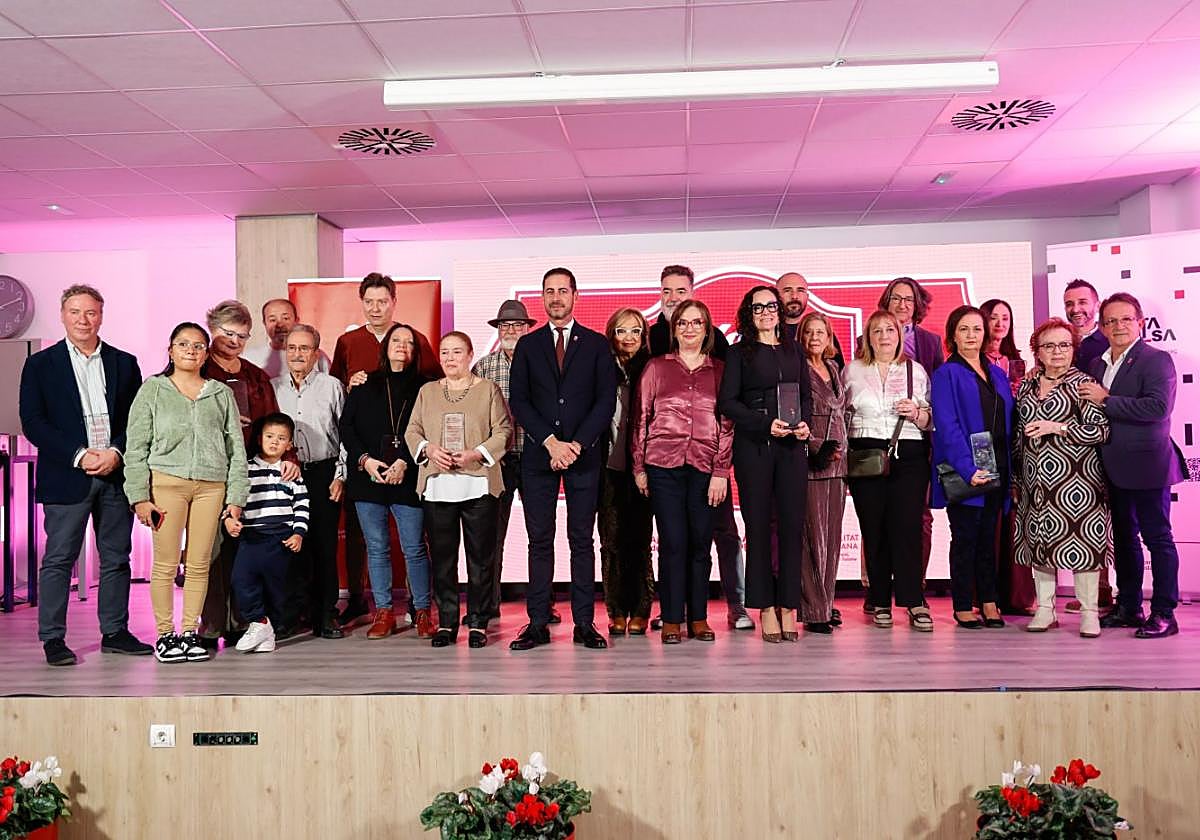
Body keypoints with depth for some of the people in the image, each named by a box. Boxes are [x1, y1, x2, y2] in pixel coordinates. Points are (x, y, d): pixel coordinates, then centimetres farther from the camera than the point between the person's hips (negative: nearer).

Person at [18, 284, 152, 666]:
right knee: (58, 559, 1)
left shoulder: (124, 363, 11)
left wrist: (116, 453, -9)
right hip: (67, 477, -2)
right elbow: (33, 423, -3)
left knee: (116, 558, 8)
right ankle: (52, 638, 8)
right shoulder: (40, 364, 4)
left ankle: (115, 632, 17)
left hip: (116, 474, 3)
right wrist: (79, 456, -13)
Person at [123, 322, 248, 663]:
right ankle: (165, 634, 9)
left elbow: (236, 448, 12)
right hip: (166, 482, -2)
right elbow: (136, 447, 4)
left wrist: (236, 496, 5)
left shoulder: (221, 393, 13)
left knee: (199, 564, 3)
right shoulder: (152, 389, 8)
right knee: (165, 564, -2)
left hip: (211, 485, 2)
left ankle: (190, 631, 13)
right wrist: (140, 496, -4)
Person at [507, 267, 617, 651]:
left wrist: (577, 444, -10)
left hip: (583, 456, -1)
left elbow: (606, 400, 0)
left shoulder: (596, 344, 7)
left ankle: (584, 623, 7)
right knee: (539, 540, 2)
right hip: (538, 456, 1)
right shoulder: (528, 345, 10)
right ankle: (537, 623, 6)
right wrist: (550, 441, -9)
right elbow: (518, 401, 3)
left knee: (582, 540, 2)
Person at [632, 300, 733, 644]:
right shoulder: (656, 367, 9)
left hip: (705, 467, 1)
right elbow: (640, 417, 8)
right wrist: (638, 467, 3)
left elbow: (727, 423, 7)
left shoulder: (719, 370, 10)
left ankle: (699, 618, 15)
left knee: (701, 543, 4)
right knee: (672, 542, -2)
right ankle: (671, 620, 6)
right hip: (664, 464, -1)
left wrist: (721, 471, -1)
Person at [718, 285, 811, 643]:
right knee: (759, 526, -1)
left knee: (792, 524, 0)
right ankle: (766, 609, 5)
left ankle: (788, 607, 6)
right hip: (753, 446, -3)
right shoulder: (740, 352, 5)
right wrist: (766, 423, -13)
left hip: (792, 446, 3)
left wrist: (804, 422, -3)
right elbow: (728, 402, -2)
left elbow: (807, 396, 17)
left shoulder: (793, 350, 16)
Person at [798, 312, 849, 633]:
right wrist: (818, 449, -17)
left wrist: (841, 449, 16)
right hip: (810, 463, -7)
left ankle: (825, 603, 19)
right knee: (813, 536, -7)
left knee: (832, 535, 10)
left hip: (836, 462, 7)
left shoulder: (834, 368, 16)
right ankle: (814, 611, -2)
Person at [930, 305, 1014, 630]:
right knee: (965, 539, 1)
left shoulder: (997, 375, 15)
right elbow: (947, 427, -13)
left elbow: (1008, 423, 16)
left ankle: (989, 603, 18)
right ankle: (963, 607, 9)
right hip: (964, 473, -5)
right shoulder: (946, 375, -4)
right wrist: (968, 468, -23)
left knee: (988, 539, 11)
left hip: (996, 471, 5)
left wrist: (1008, 467, 5)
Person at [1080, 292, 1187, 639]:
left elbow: (1157, 407, -24)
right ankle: (1128, 607, 25)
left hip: (1147, 466, -7)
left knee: (1158, 538, 1)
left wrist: (1106, 400, -20)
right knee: (1124, 538, 15)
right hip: (1114, 468, 7)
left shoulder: (1157, 360, -9)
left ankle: (1163, 613, 8)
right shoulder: (1098, 364, 12)